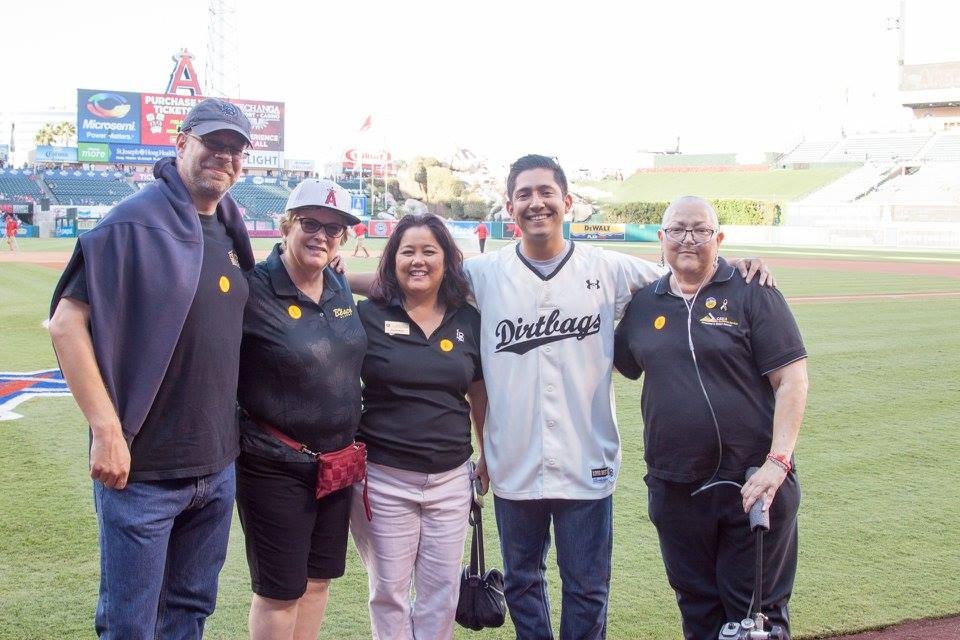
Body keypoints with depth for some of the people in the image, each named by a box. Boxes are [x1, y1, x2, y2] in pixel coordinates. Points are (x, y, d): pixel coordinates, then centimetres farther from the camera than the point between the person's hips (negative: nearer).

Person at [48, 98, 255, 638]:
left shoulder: (229, 230, 9)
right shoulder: (137, 220, -13)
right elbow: (67, 322, -18)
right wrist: (107, 431, -22)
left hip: (217, 465, 7)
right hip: (143, 467, -7)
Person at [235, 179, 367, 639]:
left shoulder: (341, 288, 5)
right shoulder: (254, 290, -16)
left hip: (337, 460, 7)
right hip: (274, 466, -7)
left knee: (318, 579, 17)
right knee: (280, 592, 4)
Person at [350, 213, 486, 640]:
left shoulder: (468, 321, 4)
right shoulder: (367, 316, -5)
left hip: (451, 478, 3)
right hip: (384, 479, -2)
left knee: (442, 590, 10)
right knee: (389, 590, 8)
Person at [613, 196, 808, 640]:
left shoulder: (752, 293, -4)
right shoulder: (644, 304, 8)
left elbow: (791, 378, -8)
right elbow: (619, 364, 20)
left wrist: (778, 460, -17)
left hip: (753, 484, -4)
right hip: (674, 487, 4)